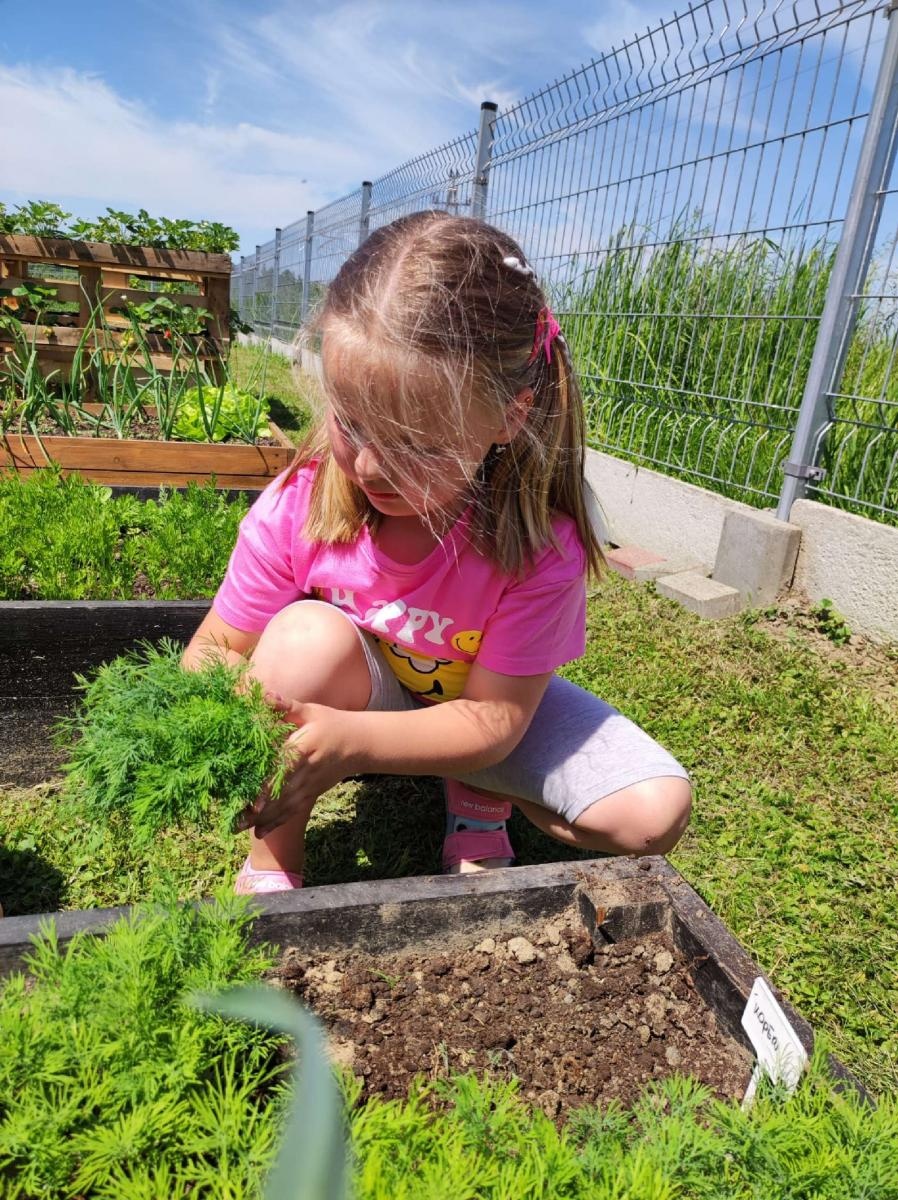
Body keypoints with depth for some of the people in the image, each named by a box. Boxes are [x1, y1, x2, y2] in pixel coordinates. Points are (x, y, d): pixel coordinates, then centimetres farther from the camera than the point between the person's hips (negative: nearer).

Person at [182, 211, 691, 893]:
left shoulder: (541, 546, -30)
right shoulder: (301, 503, -25)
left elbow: (495, 717, -26)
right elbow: (218, 646, -14)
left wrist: (351, 741, -42)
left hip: (474, 711, 0)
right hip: (356, 692, 1)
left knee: (655, 813, -17)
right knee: (308, 637, -36)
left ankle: (479, 796, 10)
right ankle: (270, 864, -12)